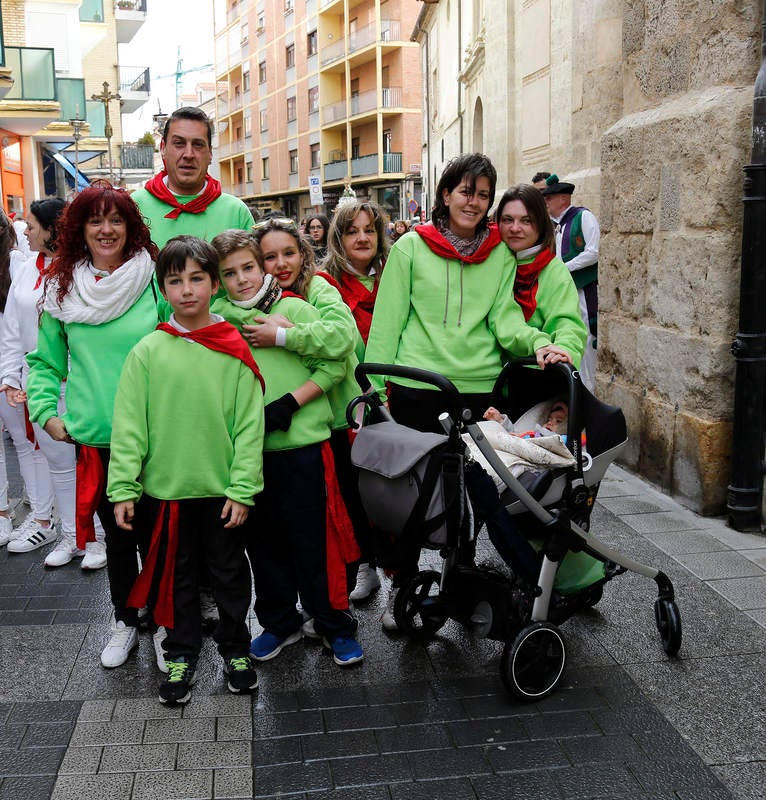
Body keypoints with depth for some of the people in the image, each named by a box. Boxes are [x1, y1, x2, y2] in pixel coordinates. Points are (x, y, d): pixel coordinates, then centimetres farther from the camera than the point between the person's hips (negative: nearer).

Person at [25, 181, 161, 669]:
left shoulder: (154, 278, -5)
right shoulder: (64, 289, 4)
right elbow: (45, 362, 12)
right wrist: (46, 412, 0)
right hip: (93, 440, 3)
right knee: (117, 536, 16)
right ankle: (126, 622, 36)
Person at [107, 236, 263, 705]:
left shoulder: (235, 350, -4)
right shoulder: (148, 352, -2)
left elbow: (249, 424, -5)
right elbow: (129, 425, -2)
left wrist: (243, 488, -10)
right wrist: (123, 488, -7)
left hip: (223, 489, 0)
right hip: (166, 487, 1)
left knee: (230, 572, 13)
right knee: (178, 574, 14)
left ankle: (236, 648, 33)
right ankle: (182, 654, 31)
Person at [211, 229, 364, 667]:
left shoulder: (294, 309, -4)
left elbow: (334, 364, -7)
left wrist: (290, 402, -14)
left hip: (302, 445, -4)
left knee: (314, 541, 3)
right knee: (264, 541, 14)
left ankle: (336, 626, 19)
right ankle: (280, 622, 32)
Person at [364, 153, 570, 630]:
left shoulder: (501, 254, 10)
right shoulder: (412, 247, 2)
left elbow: (504, 316, 1)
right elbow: (388, 320, 1)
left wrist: (535, 341, -19)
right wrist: (375, 385, -3)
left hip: (479, 386, 2)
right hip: (416, 387, -2)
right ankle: (403, 583, 23)